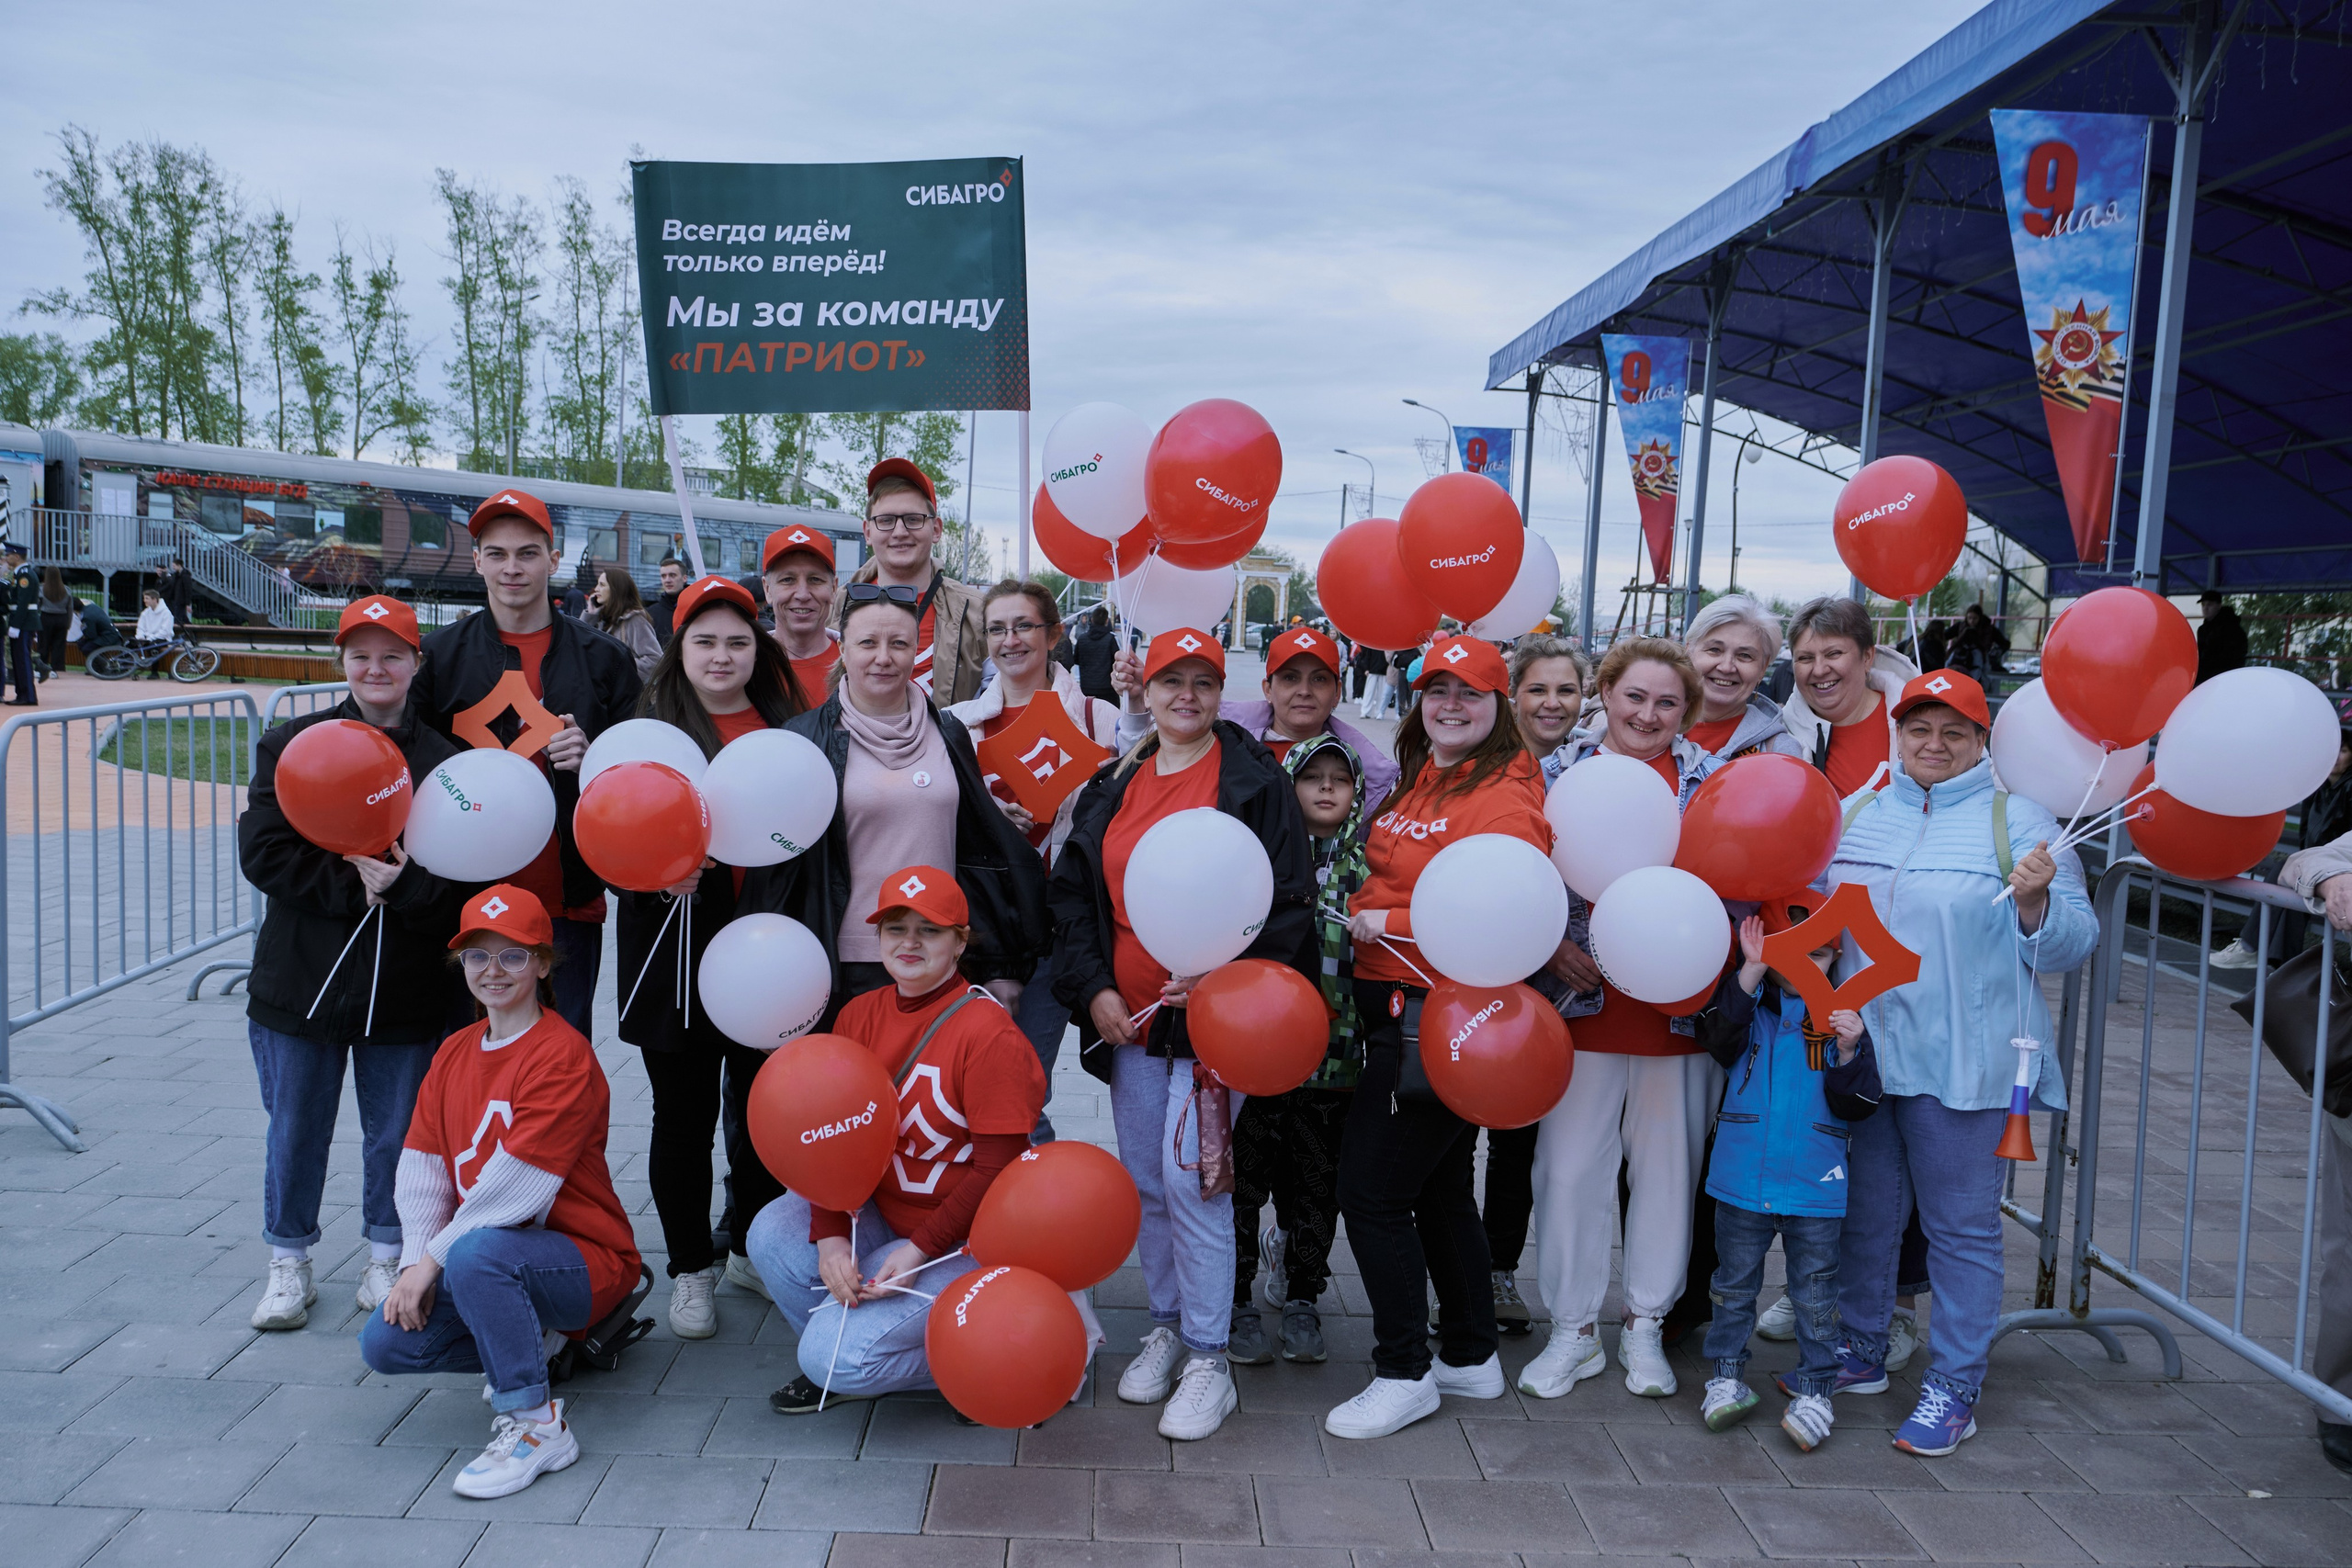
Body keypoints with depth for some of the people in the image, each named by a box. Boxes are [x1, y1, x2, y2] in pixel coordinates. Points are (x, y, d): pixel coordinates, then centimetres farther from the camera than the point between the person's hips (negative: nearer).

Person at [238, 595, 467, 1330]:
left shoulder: (446, 757, -1)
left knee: (397, 1132, 10)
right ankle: (288, 1263, 30)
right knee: (295, 1129, 12)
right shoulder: (292, 744, 3)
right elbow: (262, 853, -7)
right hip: (302, 981, 1)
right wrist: (350, 883, -17)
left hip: (405, 987, -1)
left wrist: (402, 883, -22)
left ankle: (387, 1257, 29)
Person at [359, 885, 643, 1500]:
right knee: (385, 1342, -10)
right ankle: (529, 1343, 13)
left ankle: (536, 1426, -20)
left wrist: (434, 1257, -17)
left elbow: (518, 1187, -23)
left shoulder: (563, 1055, -17)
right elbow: (421, 1169, 3)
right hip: (491, 1253, 8)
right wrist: (414, 1265, -10)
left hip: (587, 1262, -8)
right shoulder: (454, 1052, 9)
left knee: (476, 1254, -35)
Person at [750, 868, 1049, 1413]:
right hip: (881, 1216, 7)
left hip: (962, 1239, -7)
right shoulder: (859, 1016, 1)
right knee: (774, 1235, -13)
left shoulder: (989, 1034, -19)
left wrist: (918, 1250, -22)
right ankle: (836, 1366, 9)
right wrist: (831, 1235, -16)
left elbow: (996, 1171, -18)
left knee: (838, 1356, -16)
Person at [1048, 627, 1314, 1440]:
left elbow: (1287, 901, -7)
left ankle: (1208, 1360, 5)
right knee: (1145, 1181, 12)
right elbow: (1073, 892, 12)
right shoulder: (1113, 785, 10)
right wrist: (1093, 987, 0)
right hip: (1127, 1016, 5)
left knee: (1191, 1175, -9)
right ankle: (1168, 1325, 31)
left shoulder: (1256, 780, -4)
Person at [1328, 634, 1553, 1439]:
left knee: (1372, 1188, -6)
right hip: (1395, 1004, 9)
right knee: (1439, 1186, 18)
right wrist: (1361, 913, 9)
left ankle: (1405, 1373, 9)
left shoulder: (1506, 795, -12)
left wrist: (1387, 922, -17)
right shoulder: (1417, 783, 14)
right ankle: (1471, 1356, 33)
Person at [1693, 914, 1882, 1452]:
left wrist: (1848, 1051, -22)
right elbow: (1718, 1038, -24)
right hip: (1742, 1179, 0)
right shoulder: (1748, 1004, -1)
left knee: (1816, 1291, 7)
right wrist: (1752, 971, -29)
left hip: (1815, 1185, 0)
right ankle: (1728, 1376, 27)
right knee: (1735, 1284, 13)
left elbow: (1857, 1105, -4)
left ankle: (1815, 1391, 19)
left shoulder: (1843, 1016, 0)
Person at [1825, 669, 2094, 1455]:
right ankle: (1860, 1352, 33)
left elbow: (2072, 944, -5)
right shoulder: (1856, 815, 9)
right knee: (1864, 1213, 16)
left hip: (1963, 1060, -4)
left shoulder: (2016, 820, -3)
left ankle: (1953, 1386, 18)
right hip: (1862, 1051, 4)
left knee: (1962, 1226, 5)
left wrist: (2035, 902, -23)